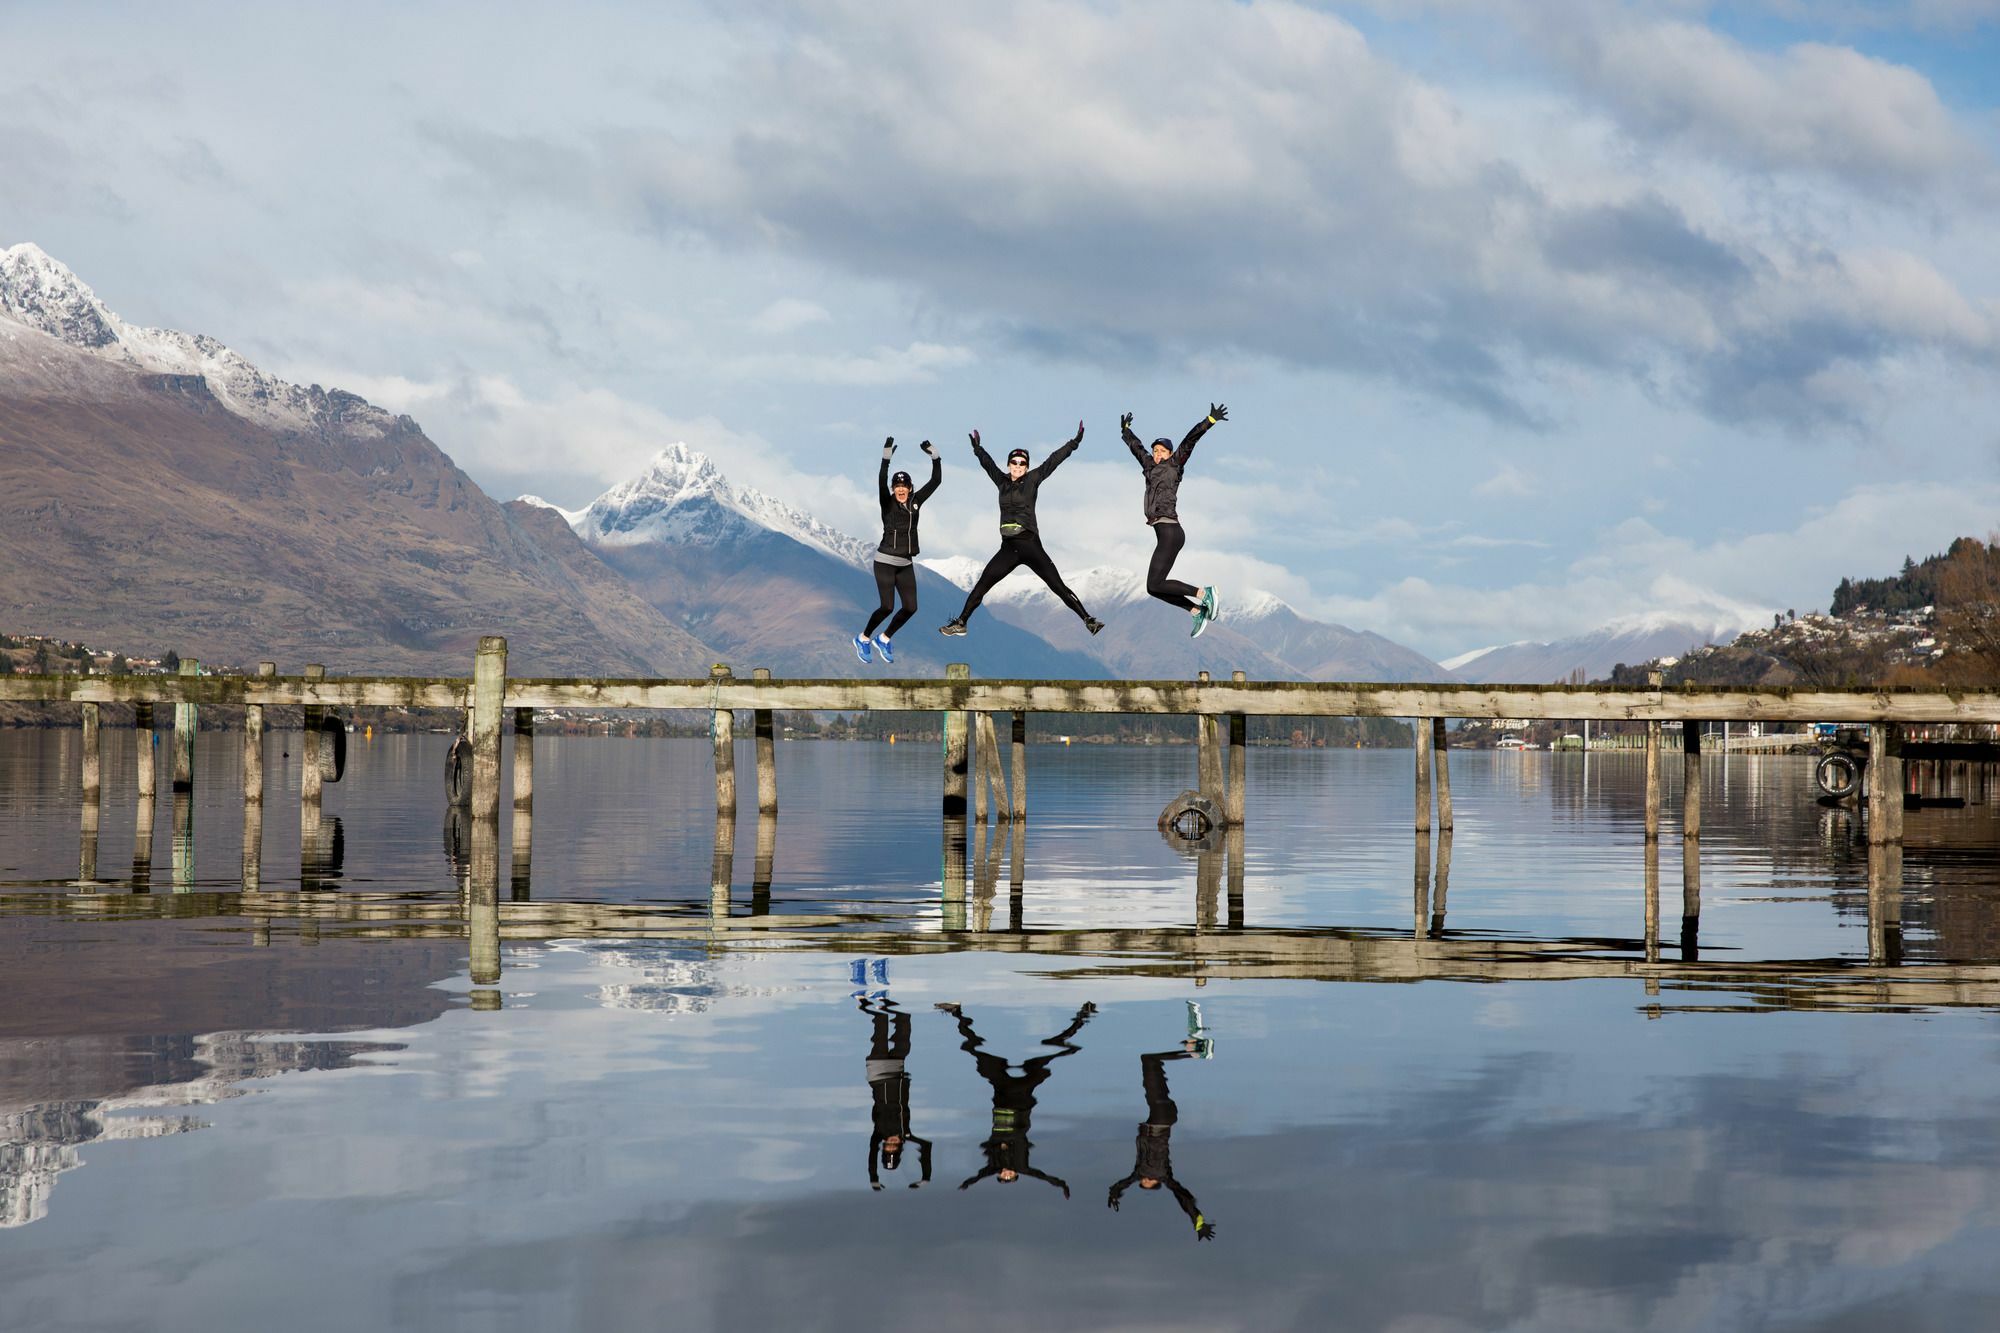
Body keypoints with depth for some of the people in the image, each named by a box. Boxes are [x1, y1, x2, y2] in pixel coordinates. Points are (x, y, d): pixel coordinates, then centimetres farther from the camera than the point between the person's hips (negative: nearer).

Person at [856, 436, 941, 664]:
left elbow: (936, 480, 2)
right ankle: (863, 639, 11)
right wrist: (886, 458, -37)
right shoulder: (888, 502, -7)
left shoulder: (915, 502, 5)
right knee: (887, 607, -13)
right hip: (885, 562, -5)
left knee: (910, 607, 0)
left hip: (906, 564, 6)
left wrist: (935, 456, -8)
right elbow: (881, 483, -27)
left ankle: (884, 641, 19)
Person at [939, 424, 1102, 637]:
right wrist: (977, 448, 37)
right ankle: (960, 623, 19)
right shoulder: (1002, 481, 11)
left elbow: (1053, 460, 0)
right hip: (1008, 548, 4)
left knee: (1059, 587, -10)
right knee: (981, 586, 7)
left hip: (1030, 546, -4)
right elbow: (987, 463, 28)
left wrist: (1075, 442, -3)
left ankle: (1088, 620, -9)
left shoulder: (1032, 480, 2)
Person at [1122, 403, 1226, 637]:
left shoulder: (1174, 465, 1)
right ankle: (1198, 611, 12)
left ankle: (1203, 593, -5)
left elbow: (1189, 441, -8)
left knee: (1155, 585, -14)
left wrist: (1210, 420, -17)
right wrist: (1126, 430, 47)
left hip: (1170, 532, -9)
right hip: (1164, 533, 9)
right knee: (1155, 587, 7)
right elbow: (1136, 446, 34)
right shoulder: (1151, 466, 18)